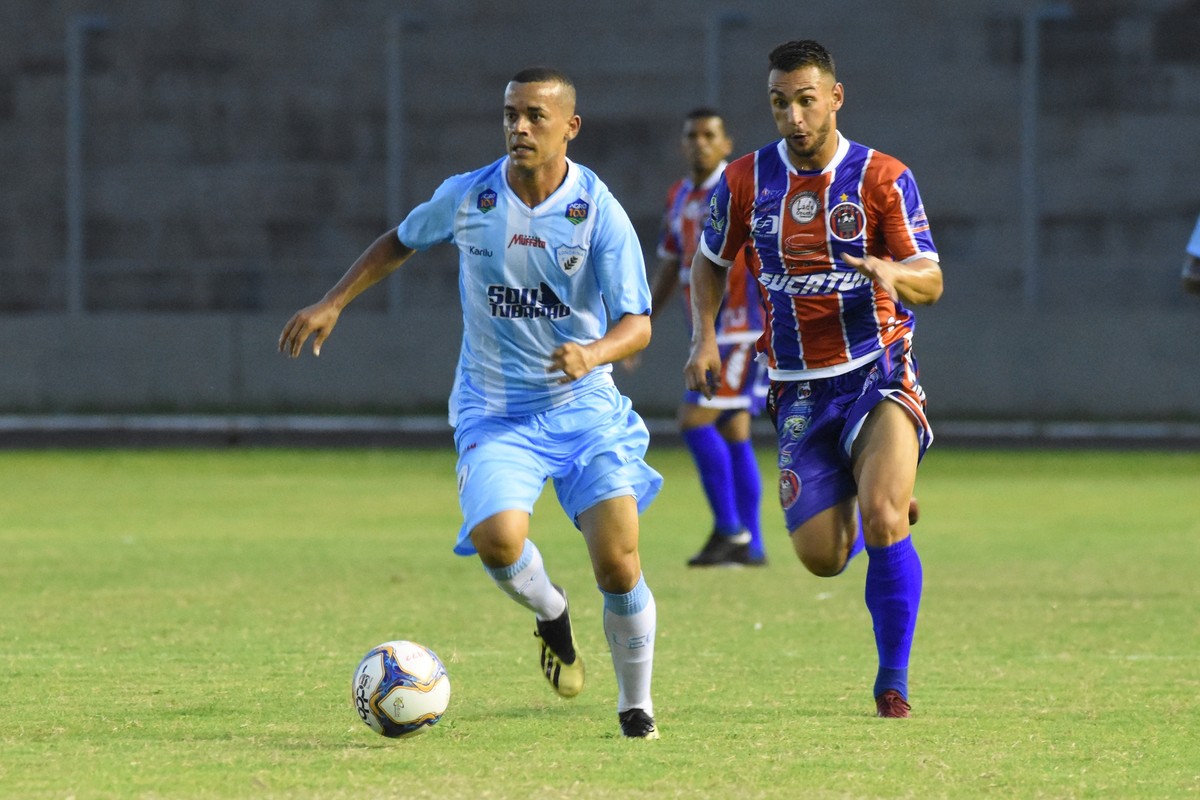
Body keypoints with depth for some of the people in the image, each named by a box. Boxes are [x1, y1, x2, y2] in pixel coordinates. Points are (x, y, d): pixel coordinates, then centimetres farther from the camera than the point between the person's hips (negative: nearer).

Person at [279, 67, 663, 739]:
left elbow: (637, 323, -13)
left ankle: (637, 705, 12)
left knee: (619, 561, -12)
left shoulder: (600, 212, -10)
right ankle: (551, 615, 9)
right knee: (497, 536, -26)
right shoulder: (467, 198, -3)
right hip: (494, 412, 1)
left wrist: (594, 352, -35)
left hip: (585, 407, -1)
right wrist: (333, 304, 11)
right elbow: (402, 241, 18)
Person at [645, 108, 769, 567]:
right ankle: (749, 546, 9)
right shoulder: (679, 198, 13)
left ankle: (729, 528, -8)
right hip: (710, 334, 8)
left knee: (694, 421, -14)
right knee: (732, 434, 6)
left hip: (743, 331, -8)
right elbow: (670, 267, 22)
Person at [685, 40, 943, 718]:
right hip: (799, 390, 3)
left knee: (881, 518, -25)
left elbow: (931, 281, -10)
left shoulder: (883, 178, -6)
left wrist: (891, 273, -33)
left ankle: (894, 680, -10)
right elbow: (711, 261, 18)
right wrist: (704, 338, 2)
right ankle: (888, 509, 36)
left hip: (879, 374, -3)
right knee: (822, 557, -2)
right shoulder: (745, 182, 2)